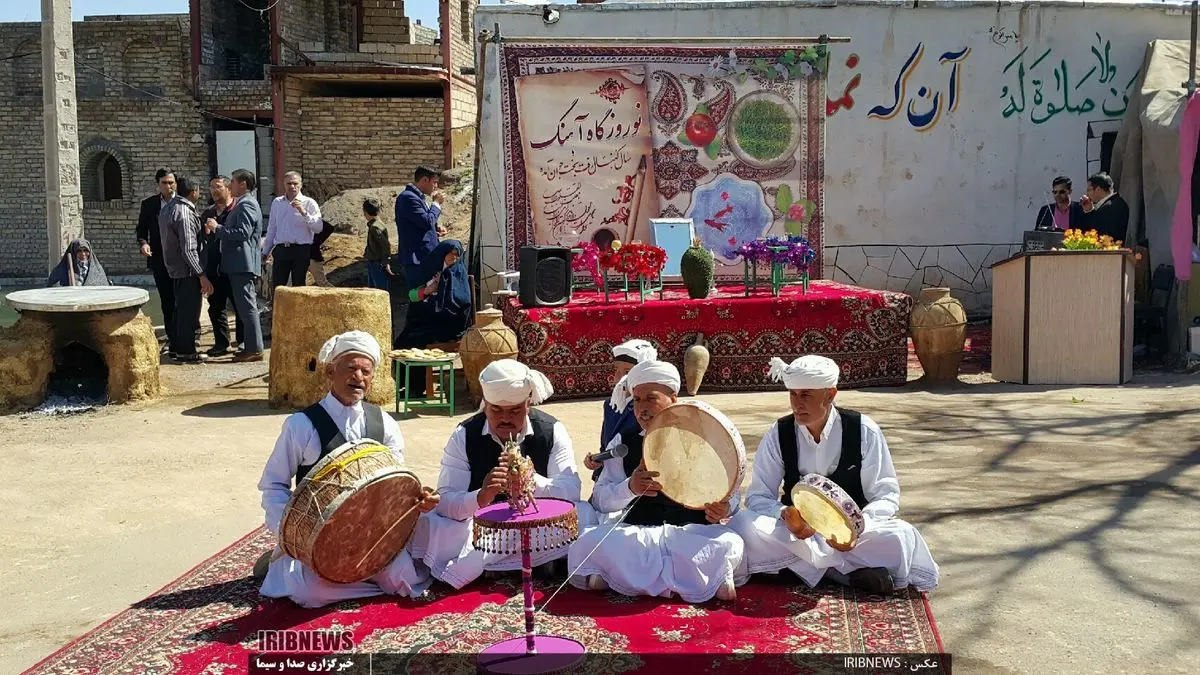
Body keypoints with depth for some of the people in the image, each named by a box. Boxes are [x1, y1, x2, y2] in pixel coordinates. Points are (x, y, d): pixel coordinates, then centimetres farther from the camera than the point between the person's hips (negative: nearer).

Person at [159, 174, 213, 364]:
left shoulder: (168, 208, 9)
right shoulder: (184, 213, -20)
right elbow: (189, 250, -23)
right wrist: (202, 275, -22)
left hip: (175, 267, 10)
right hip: (187, 269, -10)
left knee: (182, 308, 19)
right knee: (190, 309, 0)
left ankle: (177, 346, 29)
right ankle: (185, 351, 7)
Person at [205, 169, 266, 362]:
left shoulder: (246, 204, -12)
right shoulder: (242, 203, 21)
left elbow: (243, 232, -22)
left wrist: (218, 228, -15)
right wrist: (217, 229, 13)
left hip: (243, 264, -11)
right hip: (240, 264, 11)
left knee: (247, 307, -10)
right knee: (246, 307, 12)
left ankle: (254, 349, -8)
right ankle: (250, 347, 17)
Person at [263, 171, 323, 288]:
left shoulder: (309, 203, 0)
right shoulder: (277, 202, 12)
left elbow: (318, 228, -12)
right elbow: (271, 229, 20)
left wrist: (303, 212, -22)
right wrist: (265, 251, 22)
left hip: (301, 251, -3)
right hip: (281, 250, 3)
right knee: (276, 287, 2)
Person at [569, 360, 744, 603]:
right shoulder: (622, 444, 12)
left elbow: (730, 492, 7)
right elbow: (600, 499, 5)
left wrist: (724, 508, -17)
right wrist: (630, 487, -16)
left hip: (693, 531, 0)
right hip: (637, 532, 1)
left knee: (727, 544, -33)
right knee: (590, 542, -29)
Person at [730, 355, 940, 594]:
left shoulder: (863, 431, -8)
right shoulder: (778, 435, -6)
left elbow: (886, 495, -7)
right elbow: (757, 496, -5)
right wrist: (784, 514, -29)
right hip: (795, 530, 2)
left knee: (901, 537, -31)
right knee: (744, 524, -31)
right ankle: (851, 571, -29)